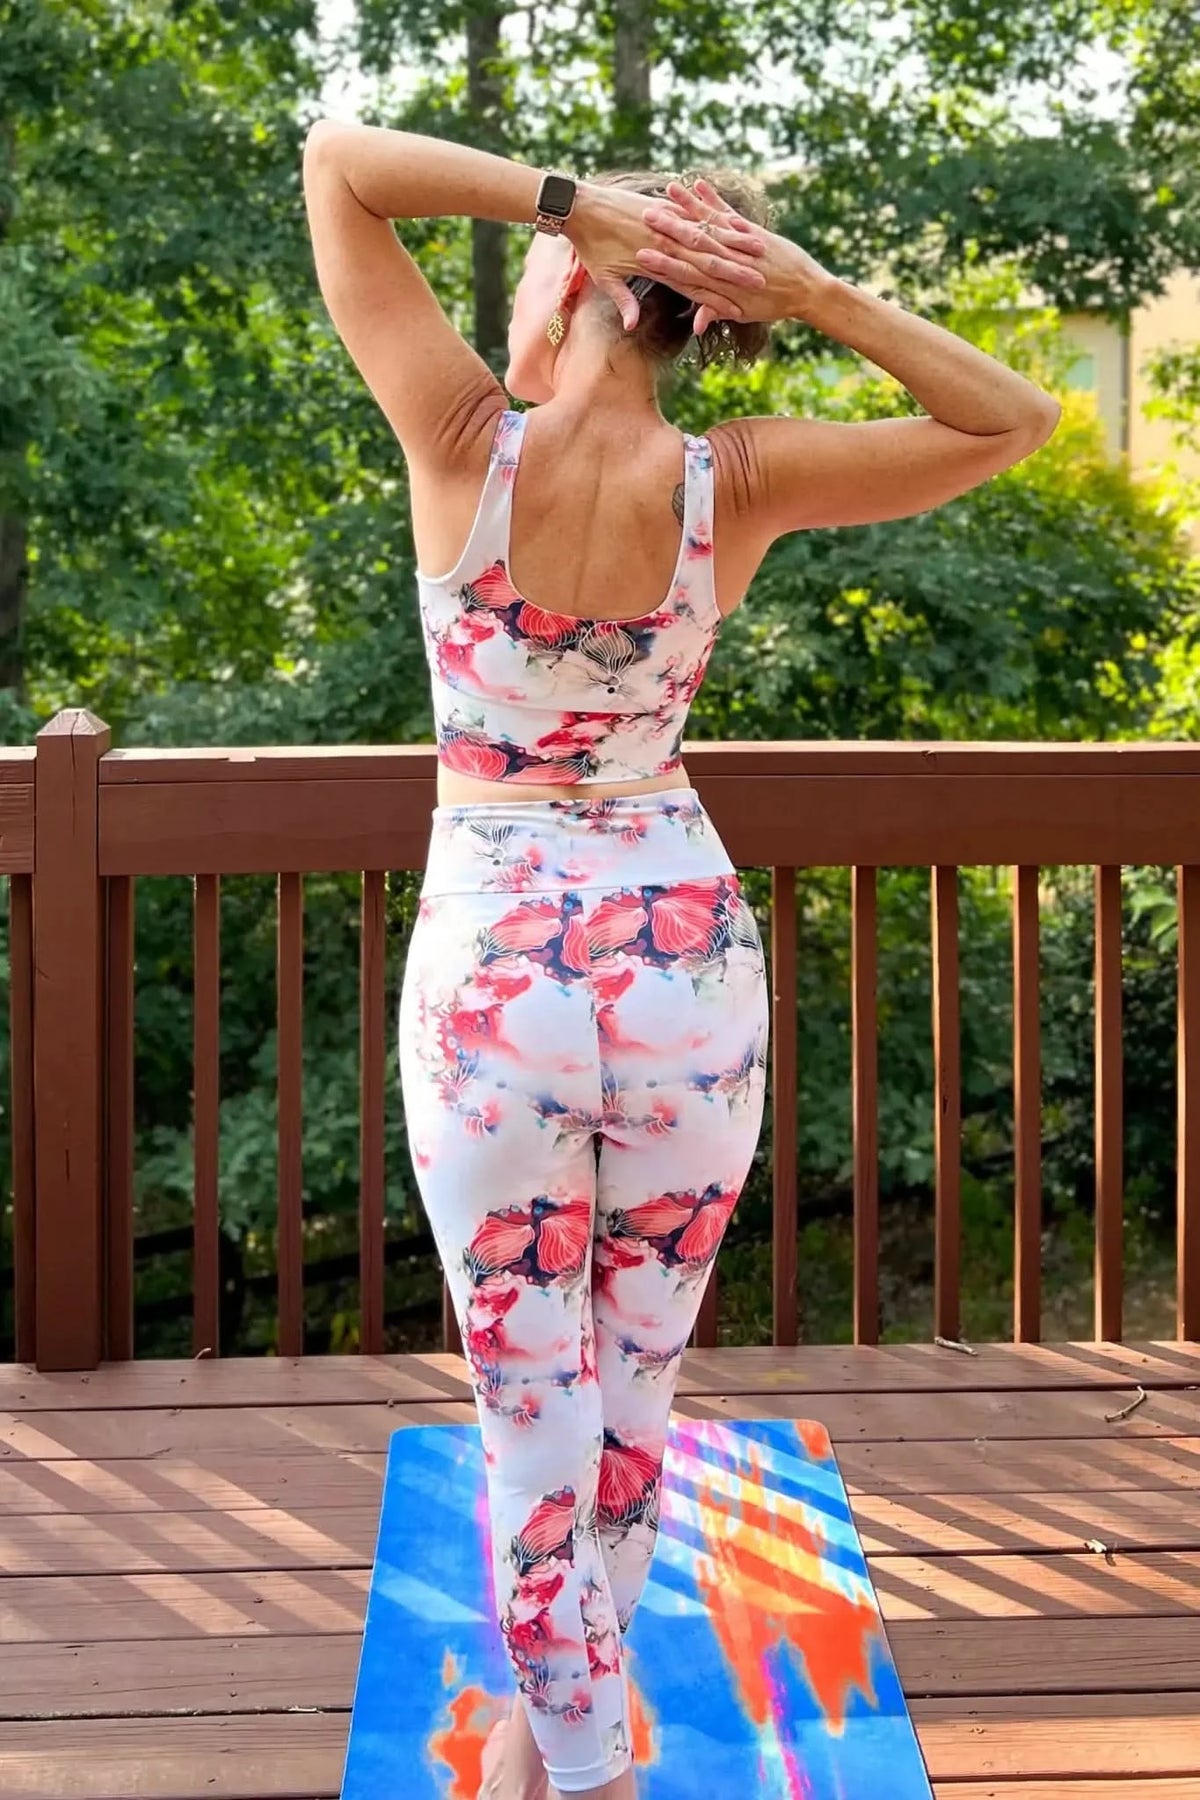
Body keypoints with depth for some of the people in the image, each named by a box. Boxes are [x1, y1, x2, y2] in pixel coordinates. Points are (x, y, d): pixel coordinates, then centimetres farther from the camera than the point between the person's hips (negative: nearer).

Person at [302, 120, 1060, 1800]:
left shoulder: (469, 444, -13)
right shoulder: (735, 483, -9)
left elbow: (337, 160, -9)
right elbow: (1015, 420, 0)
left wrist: (569, 197, -15)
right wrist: (819, 297, -10)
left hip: (491, 971, -2)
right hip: (687, 962, 2)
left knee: (536, 1415, 10)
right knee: (635, 1394, 18)